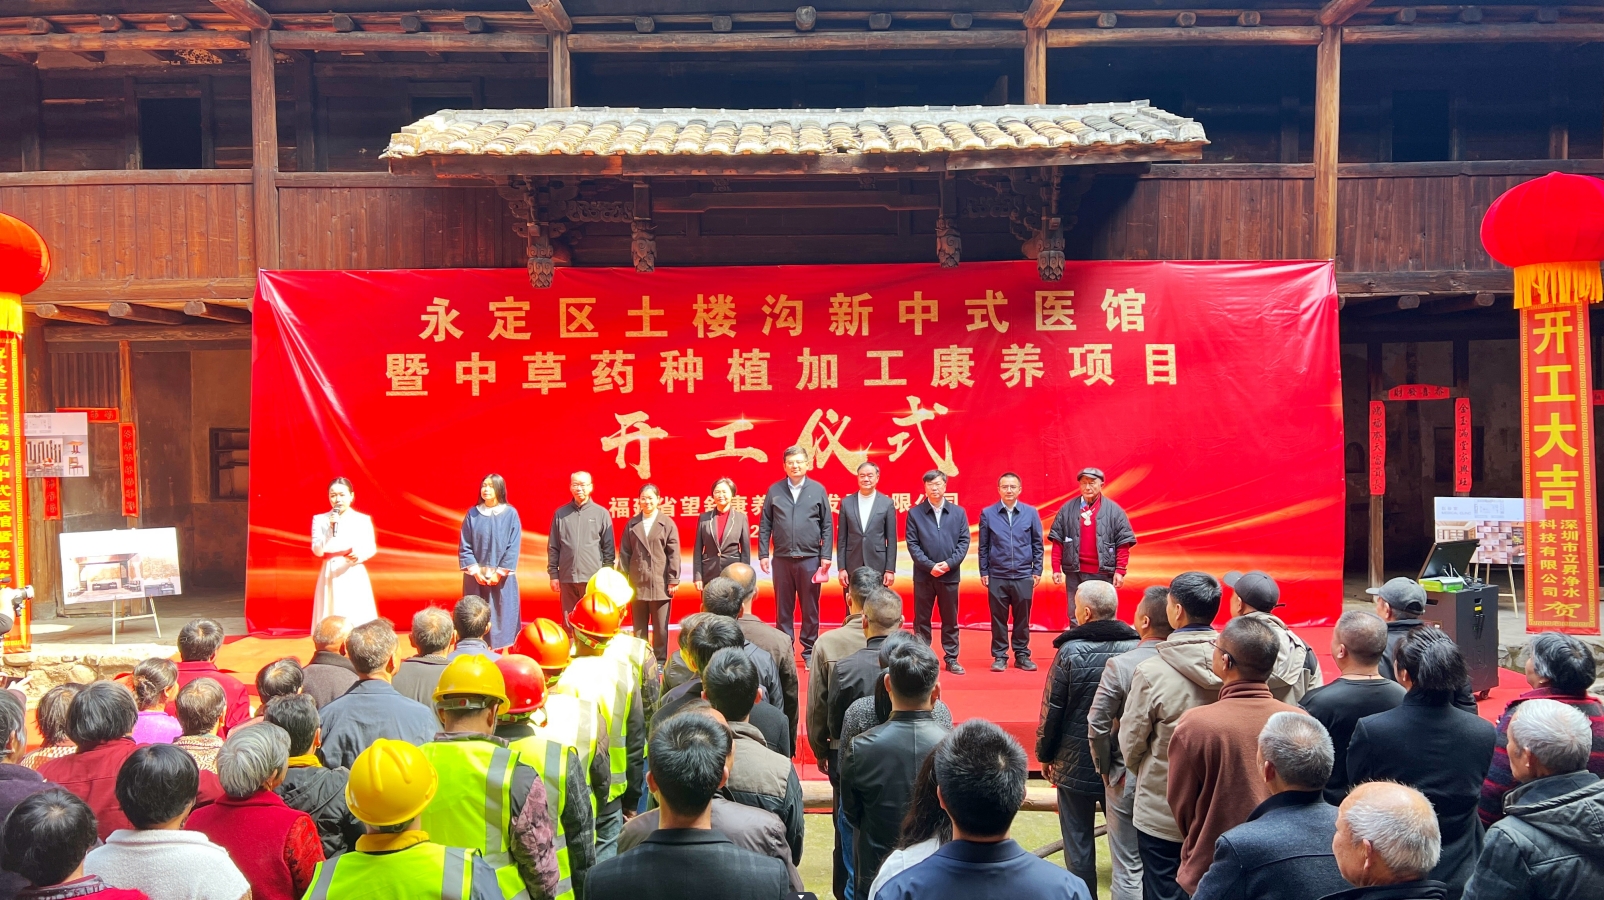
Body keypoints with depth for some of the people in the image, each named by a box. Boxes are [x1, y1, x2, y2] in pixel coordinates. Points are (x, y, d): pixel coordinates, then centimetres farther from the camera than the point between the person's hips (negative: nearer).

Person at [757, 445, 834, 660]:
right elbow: (764, 525, 6)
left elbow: (827, 525, 3)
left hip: (810, 559, -1)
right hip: (781, 559, 1)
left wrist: (826, 556, -3)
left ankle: (810, 650, 15)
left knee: (810, 608, 6)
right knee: (783, 608, 7)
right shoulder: (774, 490, 5)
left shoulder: (818, 490, 3)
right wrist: (763, 554, -1)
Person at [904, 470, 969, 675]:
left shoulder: (958, 512, 7)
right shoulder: (915, 513, 3)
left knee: (950, 620, 7)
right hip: (923, 575, -1)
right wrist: (929, 566, -13)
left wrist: (949, 563, -11)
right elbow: (912, 544, -2)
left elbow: (964, 541, 2)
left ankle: (951, 659, 15)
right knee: (921, 620, 4)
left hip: (950, 575, 1)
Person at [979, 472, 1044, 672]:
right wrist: (983, 572, 2)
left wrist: (1037, 571, 3)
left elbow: (1037, 544, 7)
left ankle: (1022, 655, 19)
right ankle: (999, 656, 14)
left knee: (1022, 618, 7)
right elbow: (983, 546, 4)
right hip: (997, 576, 0)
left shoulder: (1031, 513, 2)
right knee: (998, 618, 5)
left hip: (1023, 576, 1)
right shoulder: (987, 513, 0)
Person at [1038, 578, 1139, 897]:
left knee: (1078, 839, 9)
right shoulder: (1136, 648, -8)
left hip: (1076, 762, -3)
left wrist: (1044, 754, 5)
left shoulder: (1070, 652, -15)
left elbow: (1053, 710, -9)